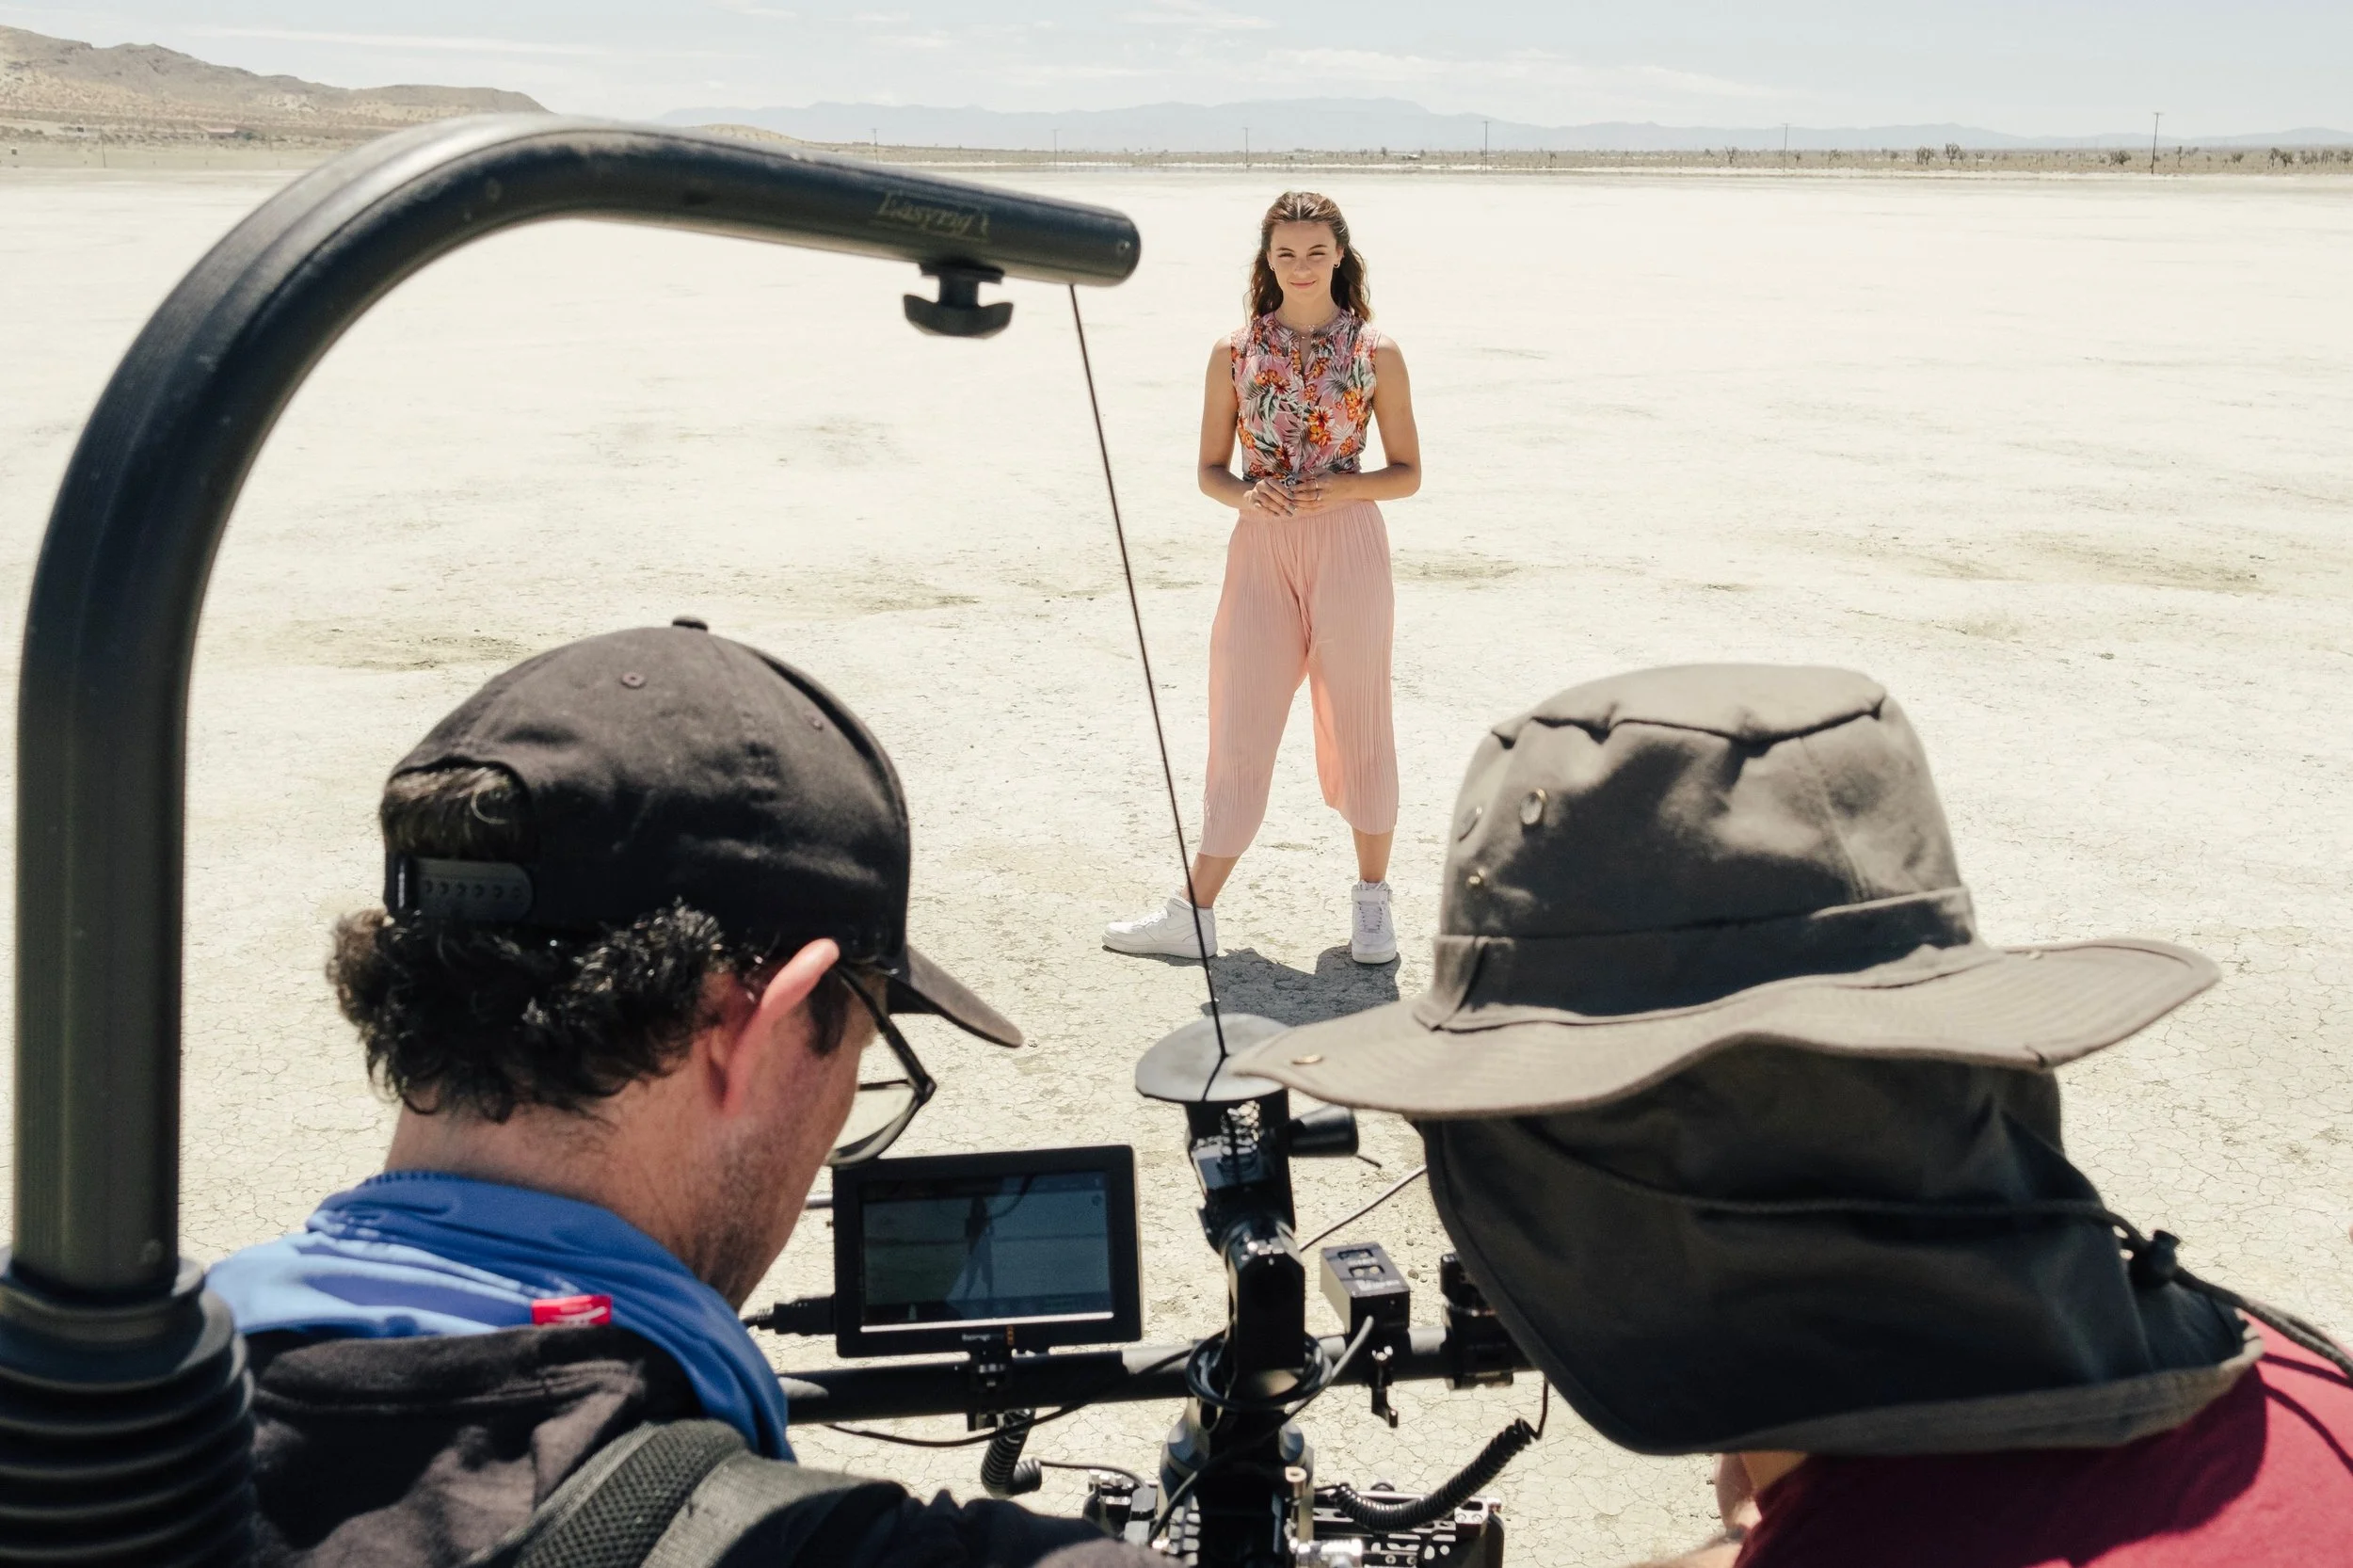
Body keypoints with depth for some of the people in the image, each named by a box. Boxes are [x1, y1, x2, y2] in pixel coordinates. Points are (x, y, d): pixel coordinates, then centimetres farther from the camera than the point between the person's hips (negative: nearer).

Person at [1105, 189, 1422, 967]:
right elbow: (1210, 471, 9)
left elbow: (1408, 473, 5)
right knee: (1241, 727, 3)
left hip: (1349, 545, -1)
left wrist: (1345, 488, -13)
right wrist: (1245, 493, -12)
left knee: (1357, 721, 6)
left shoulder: (1376, 353, 1)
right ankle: (1194, 912, 9)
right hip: (1261, 549, 1)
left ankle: (1371, 896, 21)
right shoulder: (1235, 352, 5)